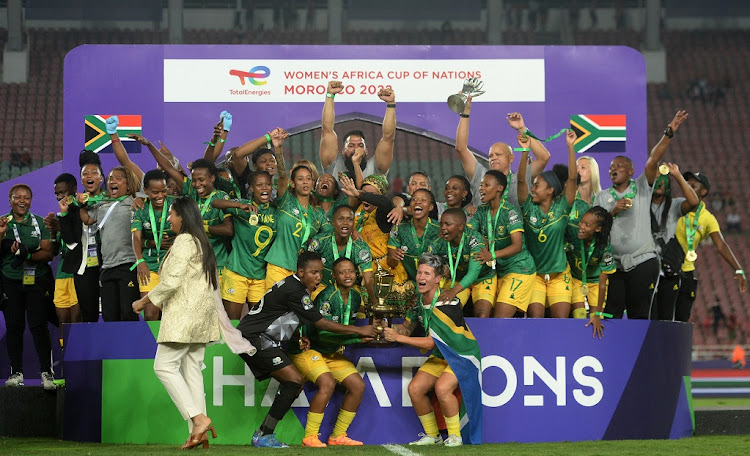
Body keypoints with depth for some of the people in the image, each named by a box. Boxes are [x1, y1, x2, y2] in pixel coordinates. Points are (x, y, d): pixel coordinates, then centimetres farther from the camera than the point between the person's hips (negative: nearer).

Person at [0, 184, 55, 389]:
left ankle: (46, 372, -4)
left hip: (37, 281, -1)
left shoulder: (40, 223, 5)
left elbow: (48, 253, -1)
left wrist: (27, 255, -17)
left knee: (38, 326, -8)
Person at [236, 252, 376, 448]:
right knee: (294, 380, -17)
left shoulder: (294, 285, 12)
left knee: (295, 383, 6)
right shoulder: (294, 291, -19)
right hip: (253, 338, -10)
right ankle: (264, 436, -16)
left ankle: (262, 435, 4)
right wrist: (360, 330, -8)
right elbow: (322, 324, -15)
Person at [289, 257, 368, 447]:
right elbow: (324, 333, -29)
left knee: (358, 385, -1)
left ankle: (337, 436, 8)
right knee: (327, 383, -30)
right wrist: (359, 337, -29)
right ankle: (310, 437, -22)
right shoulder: (327, 296, -23)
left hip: (333, 353, 8)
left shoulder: (356, 297, 2)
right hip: (307, 350, -8)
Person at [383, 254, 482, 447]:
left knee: (442, 387, -31)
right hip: (439, 357, 8)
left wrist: (398, 337, -23)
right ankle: (432, 435, 8)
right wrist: (388, 329, -11)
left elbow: (431, 343, -25)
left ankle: (455, 436, -13)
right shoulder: (419, 300, 0)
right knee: (415, 388, -9)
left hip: (462, 356, -8)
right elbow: (407, 328, 11)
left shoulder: (447, 304, -26)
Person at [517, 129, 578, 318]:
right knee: (536, 316, -12)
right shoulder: (529, 207, 1)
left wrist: (570, 147, -17)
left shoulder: (561, 208, -1)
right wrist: (525, 151, -22)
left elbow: (572, 177, -10)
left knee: (561, 318, -8)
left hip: (559, 274, 0)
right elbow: (521, 179, -11)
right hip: (533, 273, 0)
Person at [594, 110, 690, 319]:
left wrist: (669, 133, -15)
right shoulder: (602, 197, 13)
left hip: (642, 262, -2)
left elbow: (654, 159, -4)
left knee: (639, 316, 0)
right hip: (613, 263, 2)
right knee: (611, 316, -1)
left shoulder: (642, 188, 7)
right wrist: (614, 211, -9)